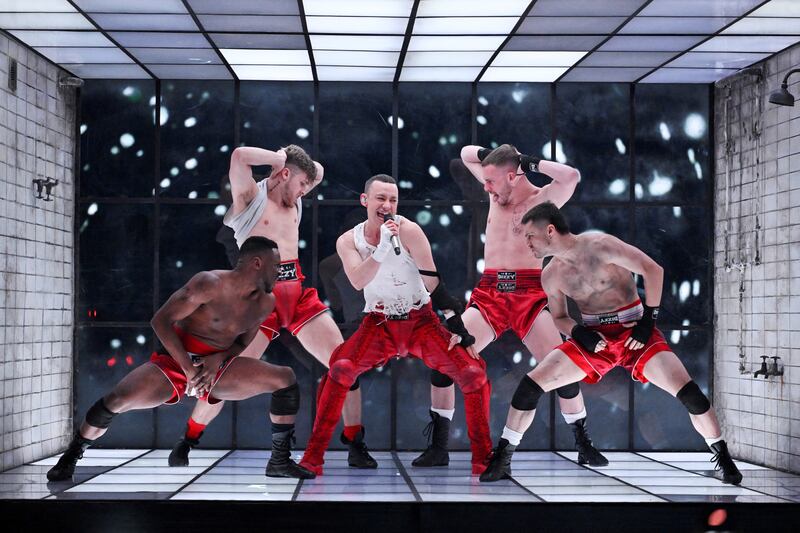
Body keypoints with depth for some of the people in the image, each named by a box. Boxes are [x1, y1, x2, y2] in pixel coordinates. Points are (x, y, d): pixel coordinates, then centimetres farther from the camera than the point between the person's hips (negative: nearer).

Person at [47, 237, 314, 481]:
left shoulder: (266, 303, 0)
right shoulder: (210, 284, -20)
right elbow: (161, 320, -19)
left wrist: (218, 360, -11)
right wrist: (188, 368, -24)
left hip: (217, 367, 6)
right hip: (176, 360, -5)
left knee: (285, 379, -7)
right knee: (118, 400, -26)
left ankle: (280, 461, 2)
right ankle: (70, 458, -2)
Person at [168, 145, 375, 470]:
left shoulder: (294, 200, 18)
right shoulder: (250, 196, 0)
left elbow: (319, 170, 33)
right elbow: (239, 156, -18)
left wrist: (289, 159, 16)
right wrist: (280, 158, -4)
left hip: (299, 296, 6)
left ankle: (355, 443, 7)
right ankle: (188, 439, 12)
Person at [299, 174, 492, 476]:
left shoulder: (408, 231, -14)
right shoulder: (348, 241, -7)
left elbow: (433, 281, -11)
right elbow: (358, 281, -25)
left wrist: (456, 324, -12)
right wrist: (382, 248, -39)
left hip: (421, 321, -1)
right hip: (379, 324, 1)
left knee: (473, 373, -14)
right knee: (340, 370, -22)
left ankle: (483, 459, 1)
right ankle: (313, 458, -13)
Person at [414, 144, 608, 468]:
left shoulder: (542, 200, -3)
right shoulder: (498, 192, 13)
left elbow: (571, 177, -23)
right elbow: (467, 153, 23)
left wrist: (529, 163, -13)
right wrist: (495, 155, 5)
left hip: (528, 293, -4)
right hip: (489, 292, 4)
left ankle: (584, 446, 5)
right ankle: (437, 447, -5)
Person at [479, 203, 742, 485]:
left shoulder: (599, 245, -17)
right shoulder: (551, 275, 0)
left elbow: (653, 270, -15)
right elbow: (559, 318, 14)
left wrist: (648, 320, -16)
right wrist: (579, 333, -9)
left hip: (633, 331, -4)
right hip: (592, 337, 4)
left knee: (688, 392, -20)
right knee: (530, 385, -10)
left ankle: (722, 457, 2)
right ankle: (502, 458, 3)